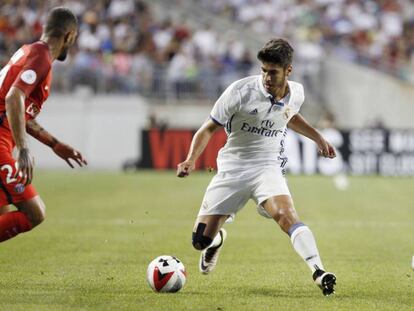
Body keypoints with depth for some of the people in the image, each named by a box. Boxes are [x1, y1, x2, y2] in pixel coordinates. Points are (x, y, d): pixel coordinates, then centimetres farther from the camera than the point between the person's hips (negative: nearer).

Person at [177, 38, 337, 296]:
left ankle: (318, 272, -39)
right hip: (232, 168, -1)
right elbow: (209, 129, -8)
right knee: (200, 241, -1)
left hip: (268, 168, 1)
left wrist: (318, 138, 19)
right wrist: (191, 159, -23)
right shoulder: (241, 91, -16)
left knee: (286, 214, -32)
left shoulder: (296, 93, -2)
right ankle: (217, 239, 37)